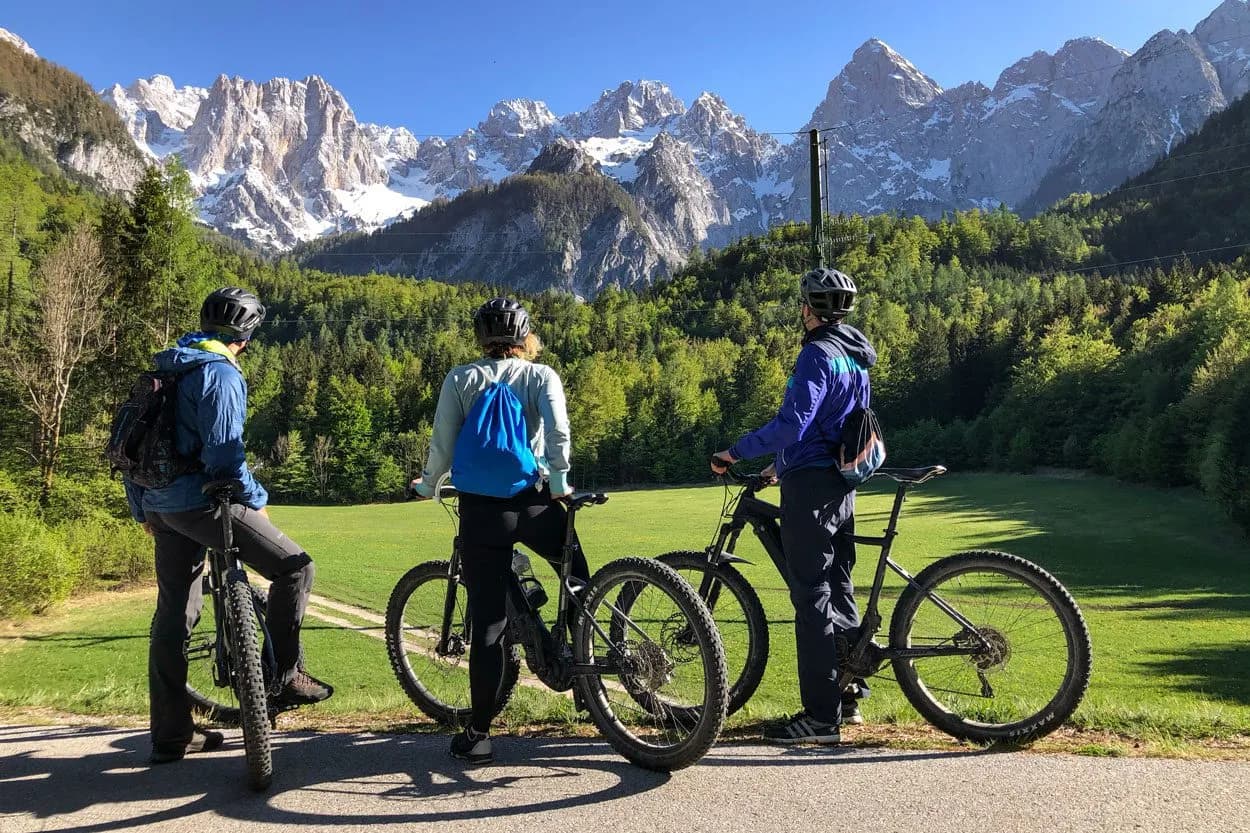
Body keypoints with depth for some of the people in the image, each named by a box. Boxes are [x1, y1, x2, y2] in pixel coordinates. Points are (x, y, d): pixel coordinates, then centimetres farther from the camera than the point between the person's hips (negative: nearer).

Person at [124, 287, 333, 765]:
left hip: (162, 505, 9)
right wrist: (256, 500, -6)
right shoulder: (221, 374, -12)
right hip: (201, 502, -9)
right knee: (293, 566, -2)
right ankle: (283, 675, 0)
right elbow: (223, 454, -20)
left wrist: (142, 509, 25)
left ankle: (170, 735, 22)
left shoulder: (165, 371, 16)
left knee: (173, 615, 14)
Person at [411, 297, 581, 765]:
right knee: (581, 573, 28)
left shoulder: (460, 380, 7)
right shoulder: (542, 376, 4)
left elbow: (442, 445, 2)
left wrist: (426, 485, 18)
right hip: (535, 503, 0)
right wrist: (559, 481, -5)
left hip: (481, 510, 1)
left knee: (488, 622, 6)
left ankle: (478, 733, 9)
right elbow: (558, 431, -13)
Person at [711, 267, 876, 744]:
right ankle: (845, 696, 27)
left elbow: (792, 423, -26)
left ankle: (821, 717, -1)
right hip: (841, 483, 10)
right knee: (838, 588, 16)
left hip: (811, 485, -10)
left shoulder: (818, 354, -15)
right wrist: (783, 463, 29)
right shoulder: (854, 356, 16)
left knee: (811, 597, -6)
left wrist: (735, 453, -17)